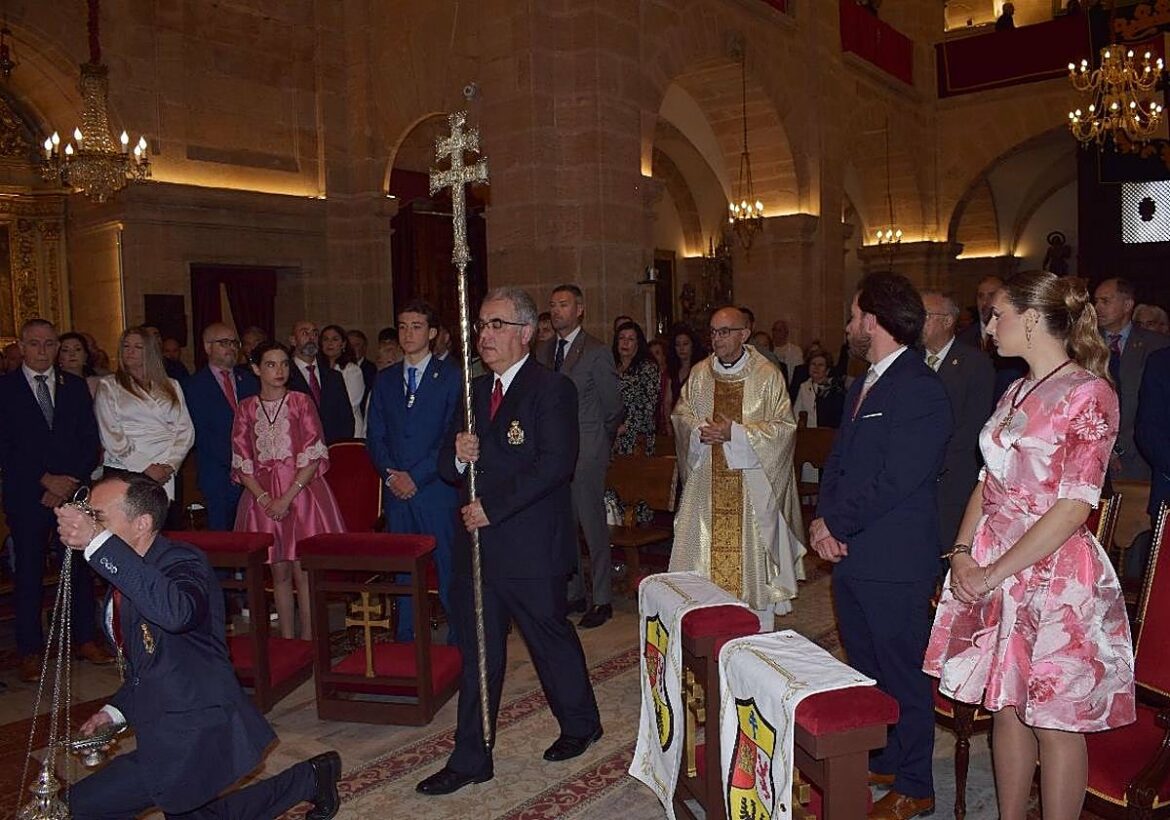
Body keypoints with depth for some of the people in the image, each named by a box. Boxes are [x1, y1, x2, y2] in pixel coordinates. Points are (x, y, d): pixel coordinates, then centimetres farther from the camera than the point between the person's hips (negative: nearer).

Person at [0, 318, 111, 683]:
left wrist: (71, 483, -5)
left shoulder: (75, 386, 10)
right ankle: (30, 650, 13)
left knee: (80, 566, 6)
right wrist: (45, 480, -10)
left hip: (74, 489, 2)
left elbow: (90, 441, 7)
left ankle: (85, 638, 18)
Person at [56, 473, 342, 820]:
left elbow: (176, 611, -46)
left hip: (195, 736, -10)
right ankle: (311, 778, 33)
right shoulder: (127, 575, 8)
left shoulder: (182, 563, -20)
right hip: (166, 733, 10)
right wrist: (116, 709, 7)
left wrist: (97, 543, -45)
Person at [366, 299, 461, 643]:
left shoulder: (450, 376, -1)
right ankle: (405, 643, 21)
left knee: (448, 567, 0)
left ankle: (458, 641, 12)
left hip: (436, 489, -4)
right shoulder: (384, 380, 14)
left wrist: (416, 477, -12)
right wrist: (389, 473, -5)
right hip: (397, 491, 4)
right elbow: (374, 436, 12)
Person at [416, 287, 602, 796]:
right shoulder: (475, 391, 13)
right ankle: (470, 759, 22)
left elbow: (555, 464, -21)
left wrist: (492, 506, -21)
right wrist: (457, 456, -11)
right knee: (477, 652, 12)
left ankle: (581, 724, 36)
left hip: (531, 544, -6)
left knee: (551, 638, 12)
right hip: (477, 540, 6)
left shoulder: (551, 389, -10)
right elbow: (448, 465, 14)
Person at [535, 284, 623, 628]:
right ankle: (573, 593, 23)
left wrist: (599, 441, 7)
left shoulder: (597, 351, -5)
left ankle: (602, 600, 10)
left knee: (593, 525, 0)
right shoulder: (543, 351, 11)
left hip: (587, 449, -6)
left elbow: (612, 405, 0)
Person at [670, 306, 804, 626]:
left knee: (751, 551, 2)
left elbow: (784, 426, -8)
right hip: (707, 482, 4)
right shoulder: (699, 374, 8)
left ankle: (759, 631, 14)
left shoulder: (768, 375, -5)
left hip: (752, 484, -4)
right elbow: (680, 414, 14)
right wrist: (699, 431, -8)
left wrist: (735, 432, -17)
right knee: (707, 549, 6)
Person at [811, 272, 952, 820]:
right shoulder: (861, 387, 14)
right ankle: (879, 761, 38)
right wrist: (823, 520, -2)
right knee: (864, 667, 20)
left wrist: (834, 523, -13)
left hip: (894, 560, -9)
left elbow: (895, 482, -22)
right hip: (850, 552, 9)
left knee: (901, 674, 6)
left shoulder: (920, 391, -17)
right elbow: (838, 462, 14)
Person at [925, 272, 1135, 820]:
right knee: (1006, 707, 15)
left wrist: (994, 572, -17)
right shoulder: (1017, 392, 12)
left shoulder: (1089, 394, -12)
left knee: (1054, 722, 5)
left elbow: (1074, 507, -18)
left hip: (1053, 575, -7)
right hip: (989, 571, 7)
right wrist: (962, 552, -2)